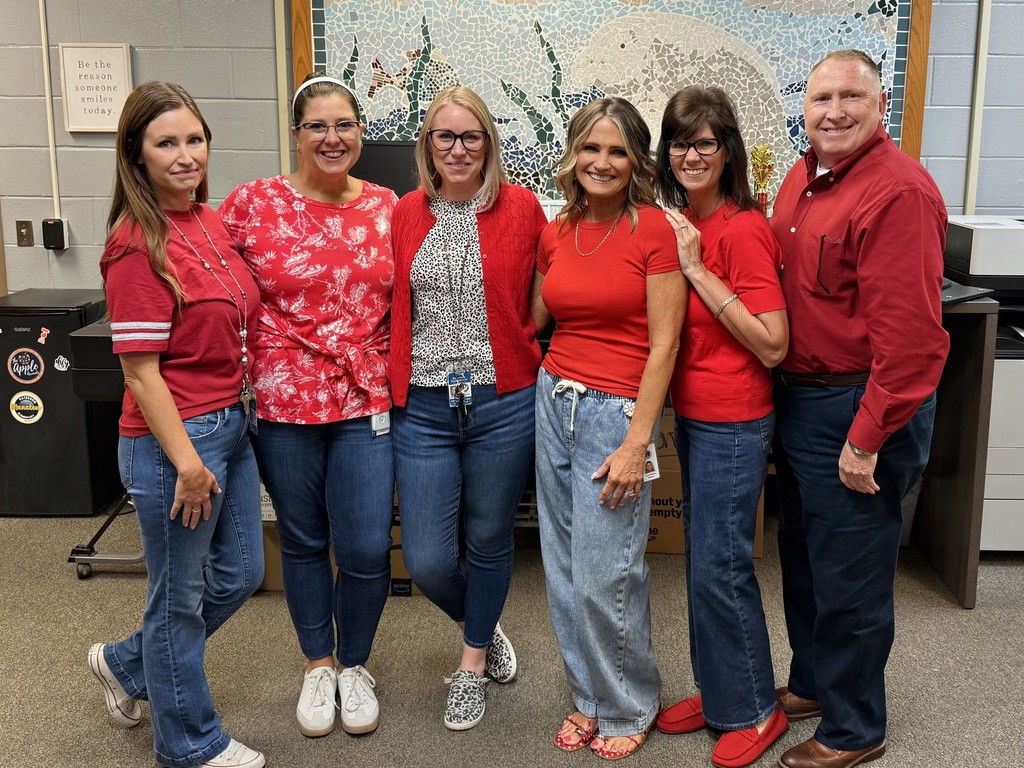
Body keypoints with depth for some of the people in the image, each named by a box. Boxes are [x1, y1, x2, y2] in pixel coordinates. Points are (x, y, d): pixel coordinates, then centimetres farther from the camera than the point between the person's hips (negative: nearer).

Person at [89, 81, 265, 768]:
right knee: (181, 595, 10)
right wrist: (187, 463, -19)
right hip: (175, 438, -9)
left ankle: (126, 663, 43)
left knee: (239, 574, 21)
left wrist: (244, 414, 15)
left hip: (232, 425, 9)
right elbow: (141, 372, -18)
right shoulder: (139, 245, -18)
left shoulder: (213, 222, 6)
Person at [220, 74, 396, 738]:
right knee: (303, 541, 14)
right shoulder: (253, 203, -4)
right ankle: (318, 665, 36)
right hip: (283, 403, -1)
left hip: (367, 402, 1)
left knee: (367, 549, -1)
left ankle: (355, 664, 27)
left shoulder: (387, 207, 4)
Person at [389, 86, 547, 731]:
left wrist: (525, 359, -4)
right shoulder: (405, 215, 5)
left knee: (489, 542, 14)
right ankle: (484, 625, 37)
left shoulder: (522, 208, -2)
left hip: (503, 404, -1)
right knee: (427, 561, 2)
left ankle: (474, 662, 38)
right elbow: (391, 308, 10)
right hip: (423, 407, 2)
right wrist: (395, 381, 4)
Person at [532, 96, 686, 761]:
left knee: (606, 577, -2)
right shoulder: (556, 233, 7)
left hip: (618, 409, -6)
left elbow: (664, 344, -13)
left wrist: (637, 442, -15)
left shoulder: (655, 229, -10)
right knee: (565, 569, 13)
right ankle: (590, 697, 32)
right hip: (555, 400, 6)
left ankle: (630, 707, 23)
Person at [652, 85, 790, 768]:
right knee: (704, 558, 16)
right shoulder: (681, 221, 6)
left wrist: (695, 268, -22)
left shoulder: (743, 229, -18)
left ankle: (755, 711, 21)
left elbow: (773, 345, -22)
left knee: (720, 565, 1)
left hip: (734, 422, -8)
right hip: (692, 414, 8)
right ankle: (718, 692, 33)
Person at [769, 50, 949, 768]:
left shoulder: (899, 191, -20)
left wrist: (868, 438, -22)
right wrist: (784, 397, 13)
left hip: (859, 410, -9)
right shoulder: (803, 177, 8)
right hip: (799, 398, 9)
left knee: (849, 578, 5)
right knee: (802, 555, 22)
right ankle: (812, 684, 43)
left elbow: (910, 333, -24)